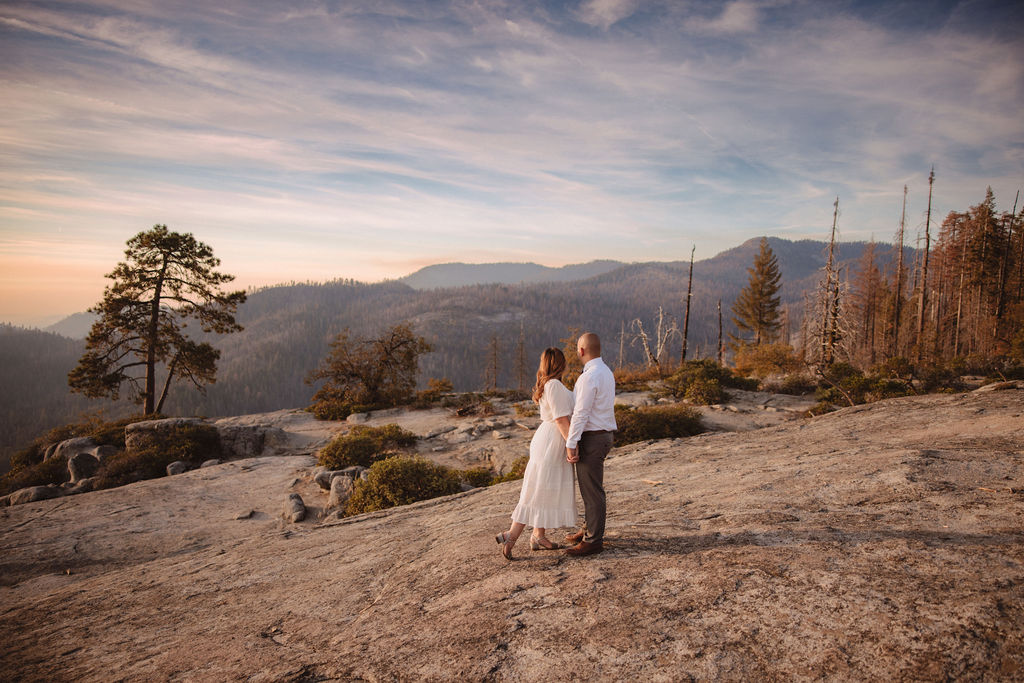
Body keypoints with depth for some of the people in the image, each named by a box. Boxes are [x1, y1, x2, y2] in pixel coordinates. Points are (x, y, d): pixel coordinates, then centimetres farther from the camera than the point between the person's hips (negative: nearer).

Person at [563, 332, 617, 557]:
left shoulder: (589, 377, -20)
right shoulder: (606, 372, 11)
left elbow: (581, 413, -22)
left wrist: (570, 443, -18)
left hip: (591, 438, -10)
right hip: (604, 434, 10)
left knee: (592, 490, -2)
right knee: (591, 487, 20)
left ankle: (593, 541, 5)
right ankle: (590, 529, 32)